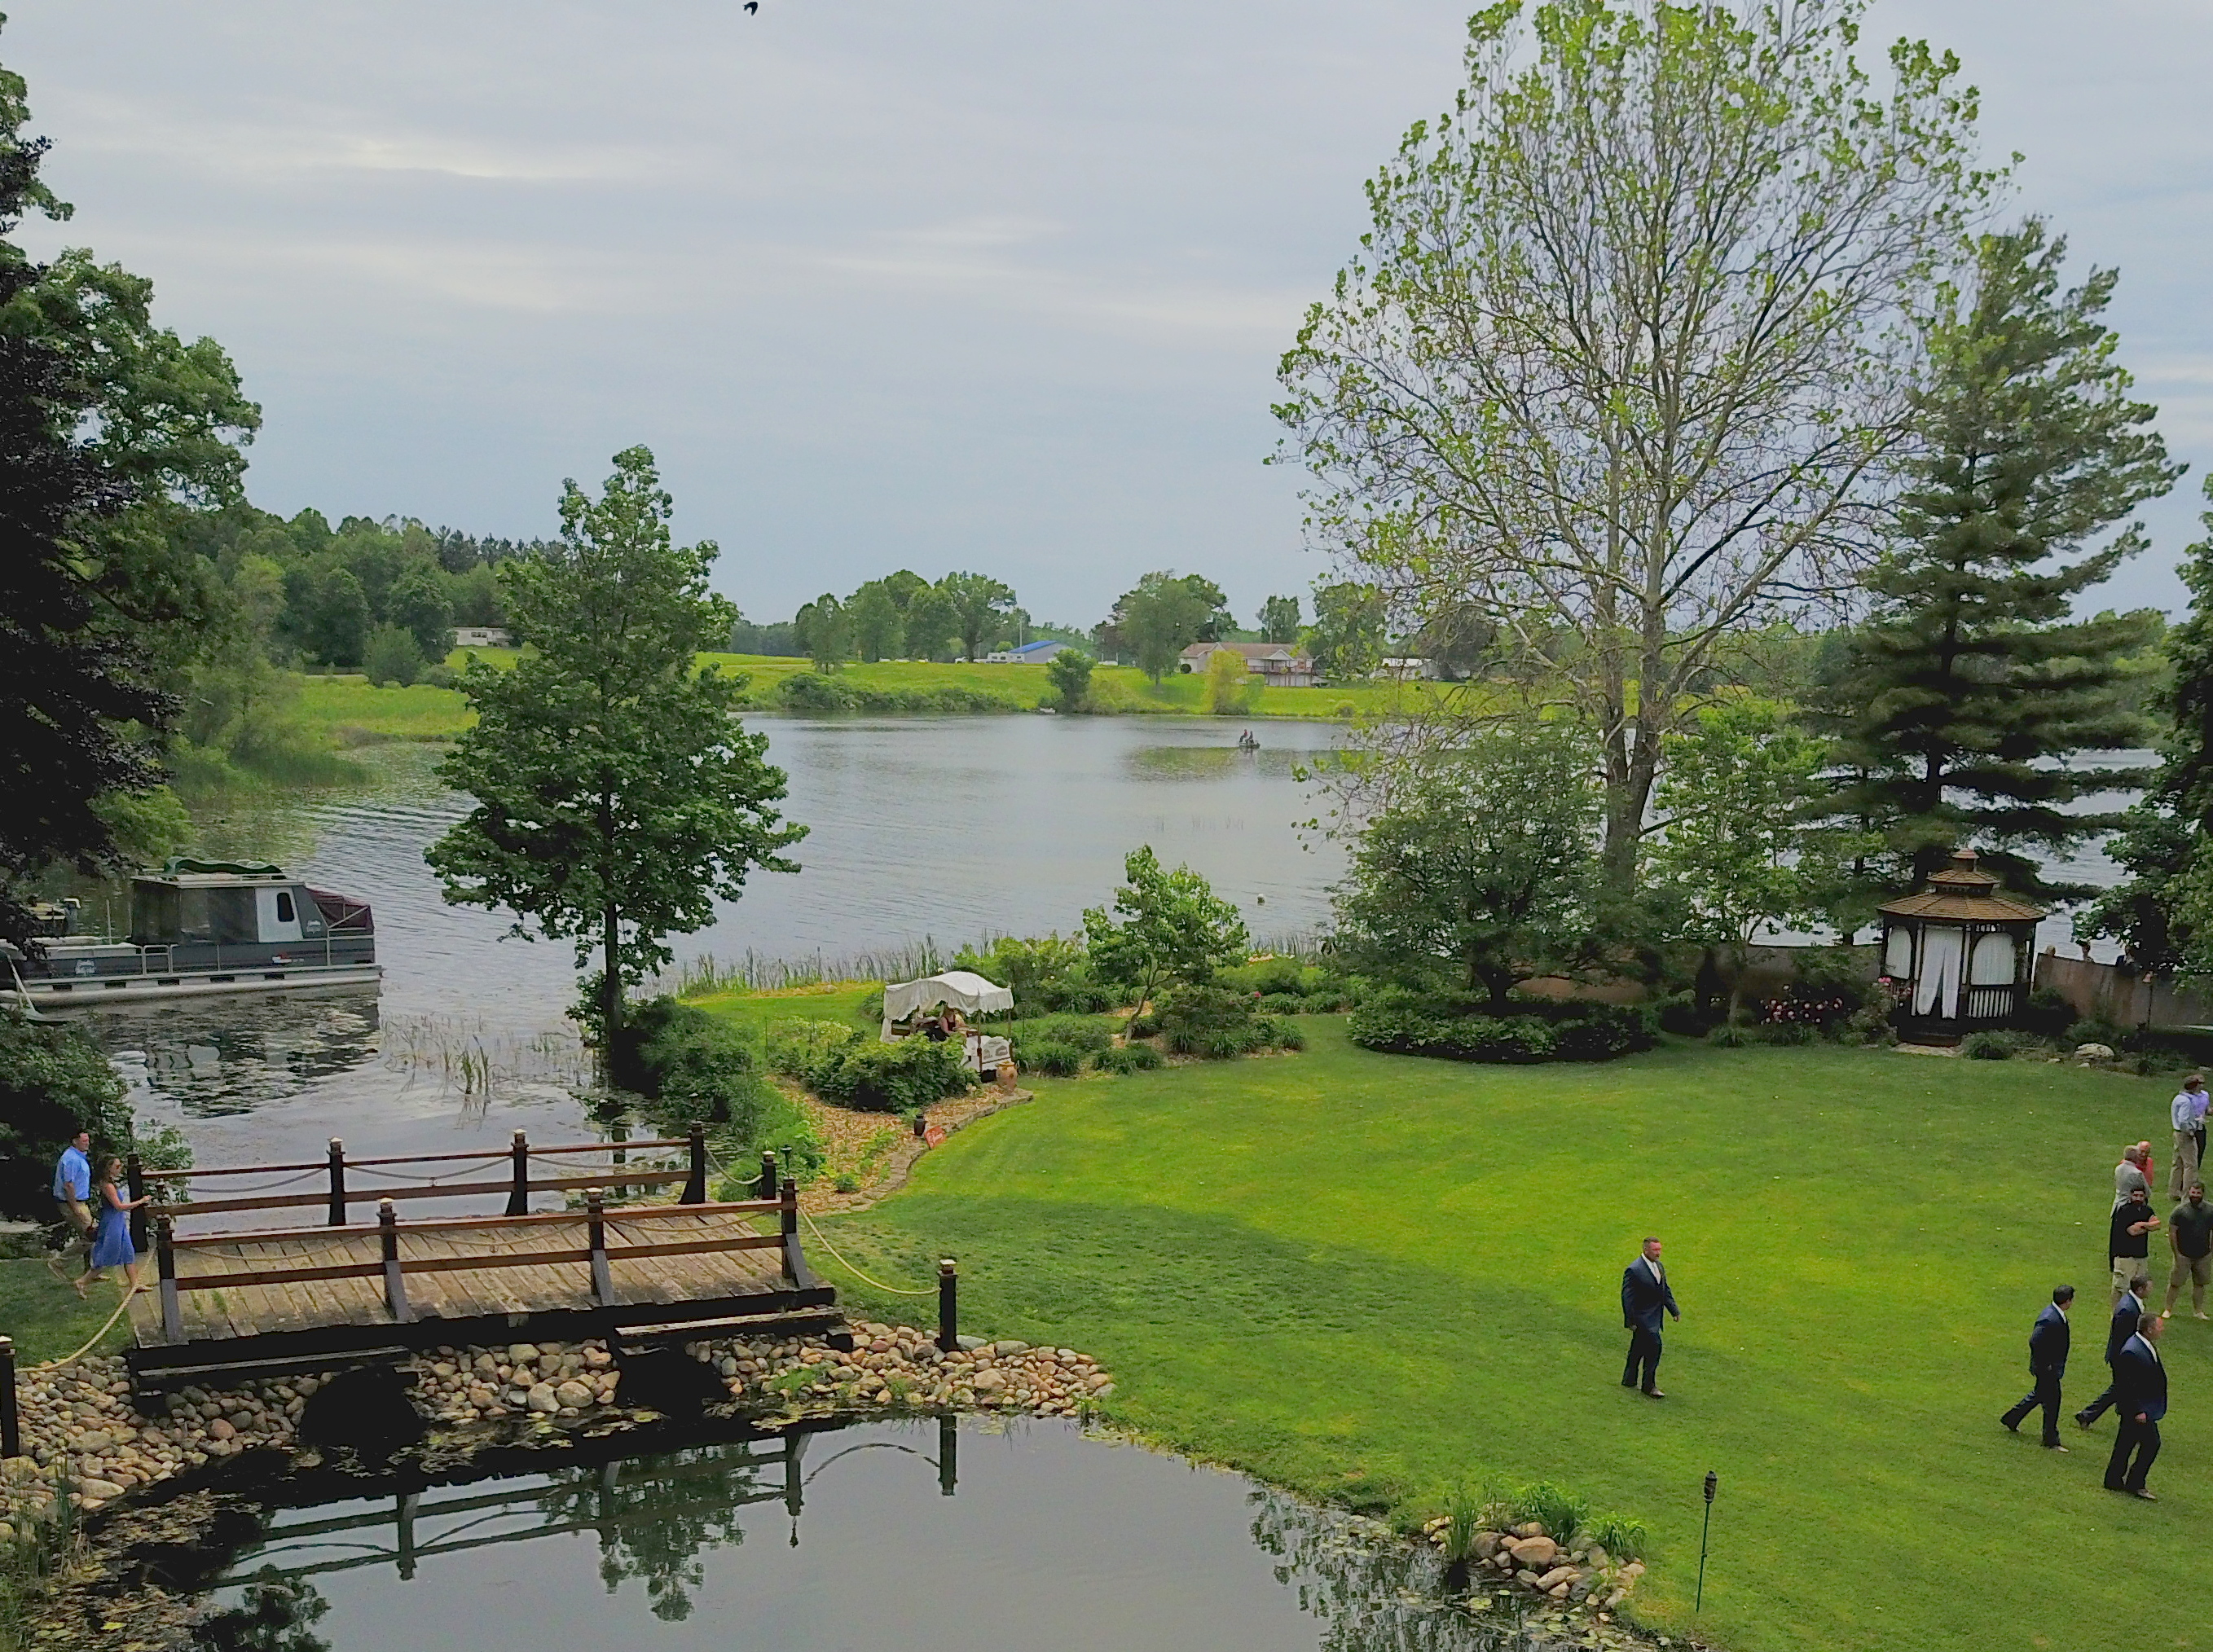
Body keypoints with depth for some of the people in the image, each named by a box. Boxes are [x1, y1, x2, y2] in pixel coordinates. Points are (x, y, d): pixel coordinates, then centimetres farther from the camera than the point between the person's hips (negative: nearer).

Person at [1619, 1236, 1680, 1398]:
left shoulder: (1659, 1266, 9)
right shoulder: (1634, 1270, -18)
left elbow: (1665, 1290, 19)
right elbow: (1627, 1297, -18)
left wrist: (1674, 1310, 11)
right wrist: (1631, 1321, -19)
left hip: (1654, 1316, 9)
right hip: (1642, 1316, -9)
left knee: (1639, 1348, 16)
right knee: (1654, 1346, -12)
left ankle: (1629, 1380, 28)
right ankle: (1649, 1385, -2)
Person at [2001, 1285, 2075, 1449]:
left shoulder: (2057, 1314, 2)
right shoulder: (2049, 1319, -29)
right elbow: (2035, 1341, -29)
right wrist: (2044, 1365, -22)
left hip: (2052, 1367, 10)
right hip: (2047, 1368, -10)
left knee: (2039, 1394, 25)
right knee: (2051, 1403, 3)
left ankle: (2011, 1419, 41)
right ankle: (2051, 1442, 17)